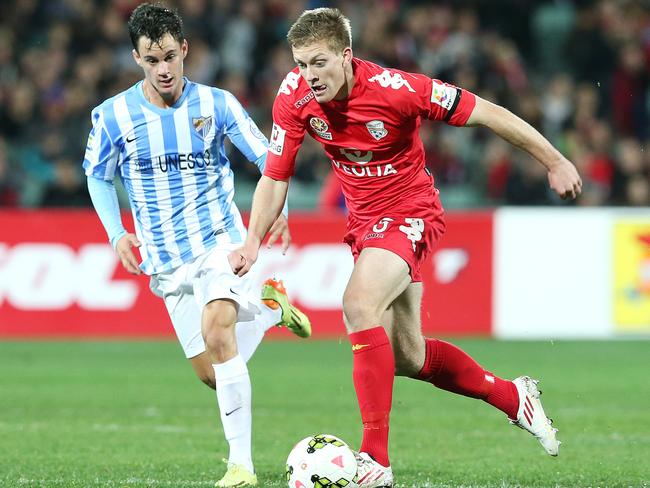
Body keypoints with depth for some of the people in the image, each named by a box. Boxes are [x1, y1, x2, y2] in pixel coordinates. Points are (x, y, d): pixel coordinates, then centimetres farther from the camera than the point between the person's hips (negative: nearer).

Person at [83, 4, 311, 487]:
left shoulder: (216, 103, -6)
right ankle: (267, 307, 37)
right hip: (167, 261, 3)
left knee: (216, 327, -29)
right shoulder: (113, 116, -4)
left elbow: (268, 158, 1)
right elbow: (98, 176, 12)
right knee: (212, 372, 4)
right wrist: (117, 233, -1)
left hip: (220, 241, -3)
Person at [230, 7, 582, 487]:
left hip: (412, 214, -7)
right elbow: (276, 178, -2)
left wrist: (556, 163, -15)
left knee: (359, 304, -30)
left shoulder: (394, 88, -27)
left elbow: (486, 113, -19)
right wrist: (254, 241, -17)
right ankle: (513, 397, 38)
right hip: (365, 223, 7)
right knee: (407, 356, 13)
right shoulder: (295, 98, -13)